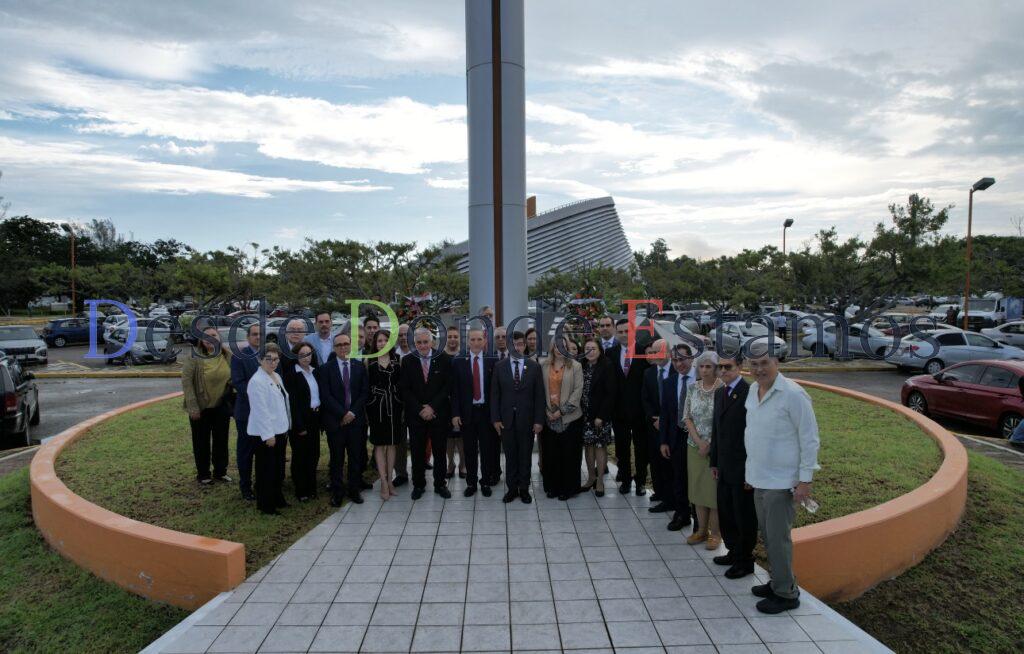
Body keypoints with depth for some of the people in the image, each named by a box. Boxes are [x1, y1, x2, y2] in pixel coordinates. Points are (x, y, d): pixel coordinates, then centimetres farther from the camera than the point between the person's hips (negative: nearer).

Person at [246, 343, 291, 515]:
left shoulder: (277, 377, 10)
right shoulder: (257, 381, -18)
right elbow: (260, 410, -20)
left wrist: (286, 427, 17)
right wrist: (268, 435, -20)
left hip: (280, 430, 9)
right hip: (266, 433, -8)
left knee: (278, 468, 17)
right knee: (266, 470, 3)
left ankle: (277, 499, 31)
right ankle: (265, 505, 15)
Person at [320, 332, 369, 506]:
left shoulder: (359, 366, 7)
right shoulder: (326, 368, 0)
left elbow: (365, 392, 3)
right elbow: (325, 395, -7)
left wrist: (352, 412, -8)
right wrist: (342, 413, -13)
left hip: (355, 419, 2)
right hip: (334, 420, -2)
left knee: (356, 457, 7)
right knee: (337, 459, 5)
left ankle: (354, 490, 19)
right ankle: (337, 492, 16)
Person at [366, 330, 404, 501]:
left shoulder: (398, 359, 4)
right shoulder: (369, 361, 0)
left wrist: (404, 407, 1)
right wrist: (365, 410, -2)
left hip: (394, 405, 2)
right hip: (376, 405, -2)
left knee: (391, 443, 9)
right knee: (379, 444, 2)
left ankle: (389, 479, 18)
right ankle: (384, 482, 6)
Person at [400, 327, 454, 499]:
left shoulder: (444, 359, 0)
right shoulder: (407, 361, 2)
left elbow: (448, 386, -3)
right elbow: (405, 389, -1)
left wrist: (432, 407, -11)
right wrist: (420, 409, -11)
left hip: (439, 413, 0)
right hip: (415, 414, 1)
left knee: (440, 451, 8)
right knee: (417, 451, 7)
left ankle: (440, 484, 21)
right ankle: (418, 484, 23)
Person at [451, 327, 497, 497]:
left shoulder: (492, 362, -1)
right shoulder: (458, 362, 0)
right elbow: (454, 391, 0)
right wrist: (455, 414, -5)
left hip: (486, 411, 0)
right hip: (467, 412, 0)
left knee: (487, 449, 9)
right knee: (469, 450, 9)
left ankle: (486, 482, 23)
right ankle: (471, 483, 23)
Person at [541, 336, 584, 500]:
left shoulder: (575, 366, -1)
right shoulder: (544, 366, 5)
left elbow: (578, 391, -6)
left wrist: (562, 410, -11)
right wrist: (546, 410, -5)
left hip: (569, 417, -2)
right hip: (549, 417, 2)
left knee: (569, 454, 4)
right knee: (550, 453, 6)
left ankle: (567, 487, 17)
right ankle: (552, 486, 20)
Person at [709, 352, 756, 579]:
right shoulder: (720, 393, 9)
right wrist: (714, 462, 15)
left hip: (742, 468, -7)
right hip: (724, 467, 7)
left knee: (744, 517, 8)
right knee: (725, 513, 17)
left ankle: (745, 561, 23)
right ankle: (734, 552, 35)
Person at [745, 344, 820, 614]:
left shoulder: (793, 394, -18)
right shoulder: (753, 390, 5)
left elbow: (810, 440, -15)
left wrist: (805, 480, -16)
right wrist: (751, 470, 16)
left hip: (781, 481, -7)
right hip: (759, 478, 7)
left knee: (778, 537, 1)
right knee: (767, 534, 18)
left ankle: (786, 594, 17)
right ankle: (777, 581, 34)